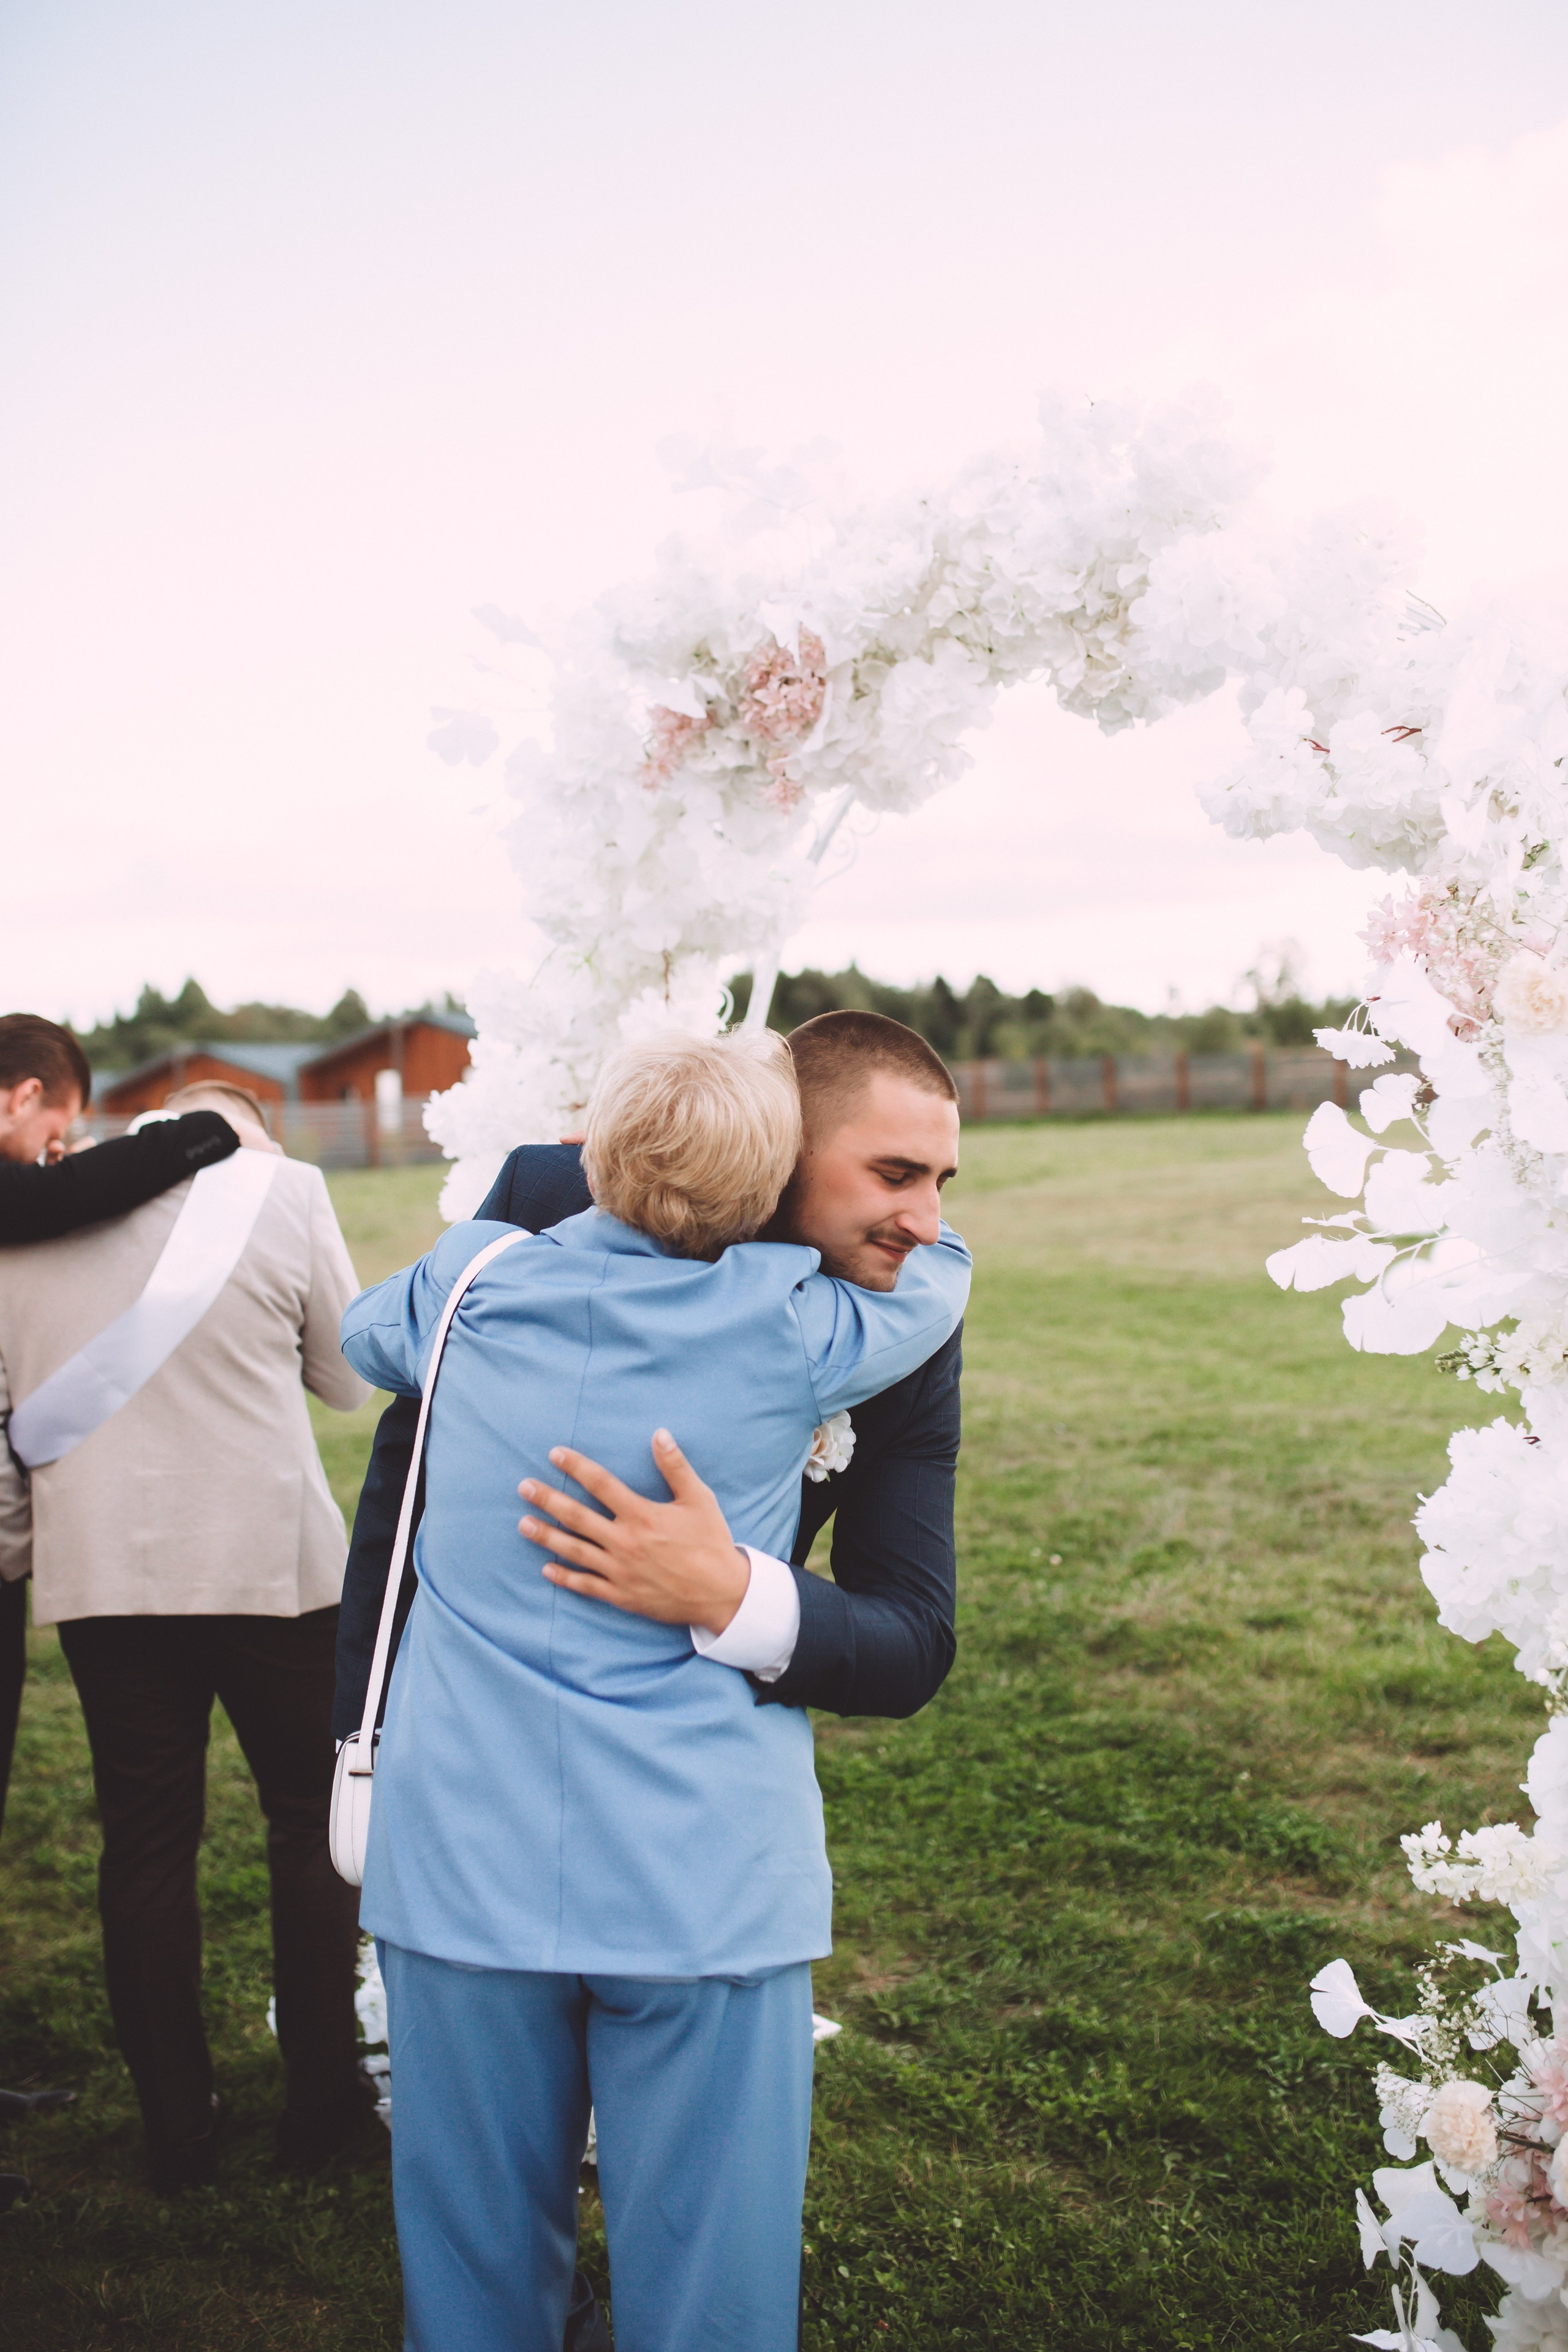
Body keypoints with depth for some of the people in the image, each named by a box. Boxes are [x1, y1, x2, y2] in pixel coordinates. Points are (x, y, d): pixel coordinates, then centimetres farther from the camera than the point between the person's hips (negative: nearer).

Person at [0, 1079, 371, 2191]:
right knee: (310, 1820, 13)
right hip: (269, 1559, -2)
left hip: (99, 1569, 3)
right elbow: (349, 1377, 3)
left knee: (146, 1845, 11)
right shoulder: (281, 1185, -4)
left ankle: (178, 2131, 20)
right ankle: (322, 2100, 21)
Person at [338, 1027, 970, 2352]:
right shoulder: (787, 1330, -8)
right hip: (705, 1881, -2)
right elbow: (942, 1268, 12)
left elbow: (363, 1332, 23)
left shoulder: (469, 1292, -1)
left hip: (464, 1863, 3)